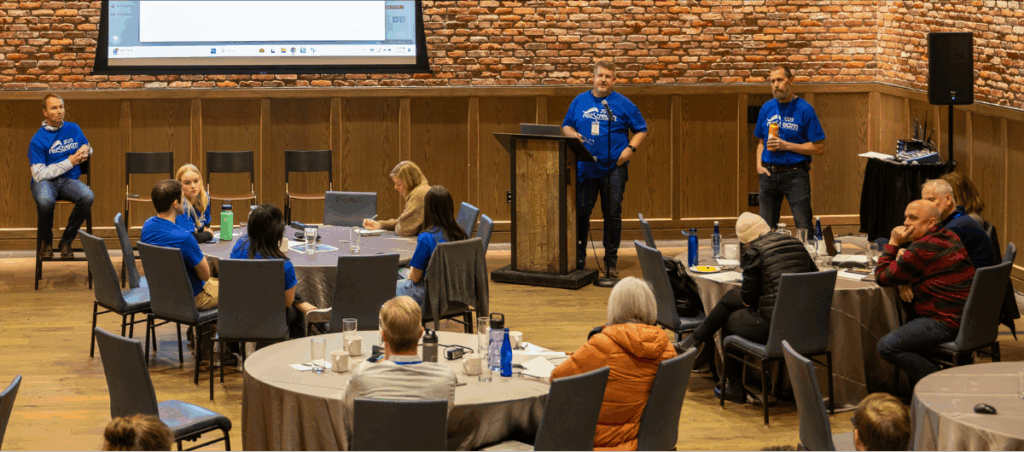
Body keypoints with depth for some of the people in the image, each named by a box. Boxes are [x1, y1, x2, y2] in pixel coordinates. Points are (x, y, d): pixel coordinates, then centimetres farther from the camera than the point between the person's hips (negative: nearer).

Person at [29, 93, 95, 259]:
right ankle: (46, 241, -7)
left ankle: (66, 241, -10)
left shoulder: (74, 129, 10)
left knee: (88, 197, -32)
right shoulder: (38, 140, -5)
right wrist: (70, 162, -12)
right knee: (45, 201, -40)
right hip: (45, 181, -4)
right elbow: (39, 174, -11)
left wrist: (85, 150, 2)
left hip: (69, 180, 4)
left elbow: (88, 148, 30)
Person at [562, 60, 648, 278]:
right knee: (580, 212, 3)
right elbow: (566, 125, 17)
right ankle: (578, 258, 14)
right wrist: (573, 134, -5)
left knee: (612, 214, 0)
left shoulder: (623, 104, 4)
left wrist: (630, 148, -8)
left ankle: (611, 261, 10)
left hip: (613, 167, -2)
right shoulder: (580, 101, 11)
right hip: (584, 167, 2)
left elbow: (641, 129, 7)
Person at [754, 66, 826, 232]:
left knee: (804, 227, -8)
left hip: (795, 173, -5)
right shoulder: (766, 108, 10)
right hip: (769, 173, 5)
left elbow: (819, 148, -7)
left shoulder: (804, 109, -5)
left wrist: (786, 146, -13)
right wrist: (759, 165, 3)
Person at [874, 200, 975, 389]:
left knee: (887, 346, -17)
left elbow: (882, 277, -8)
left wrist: (893, 243, -2)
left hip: (947, 323, -11)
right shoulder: (950, 237, 14)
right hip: (963, 315, 11)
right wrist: (903, 256, 10)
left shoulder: (922, 249, -17)